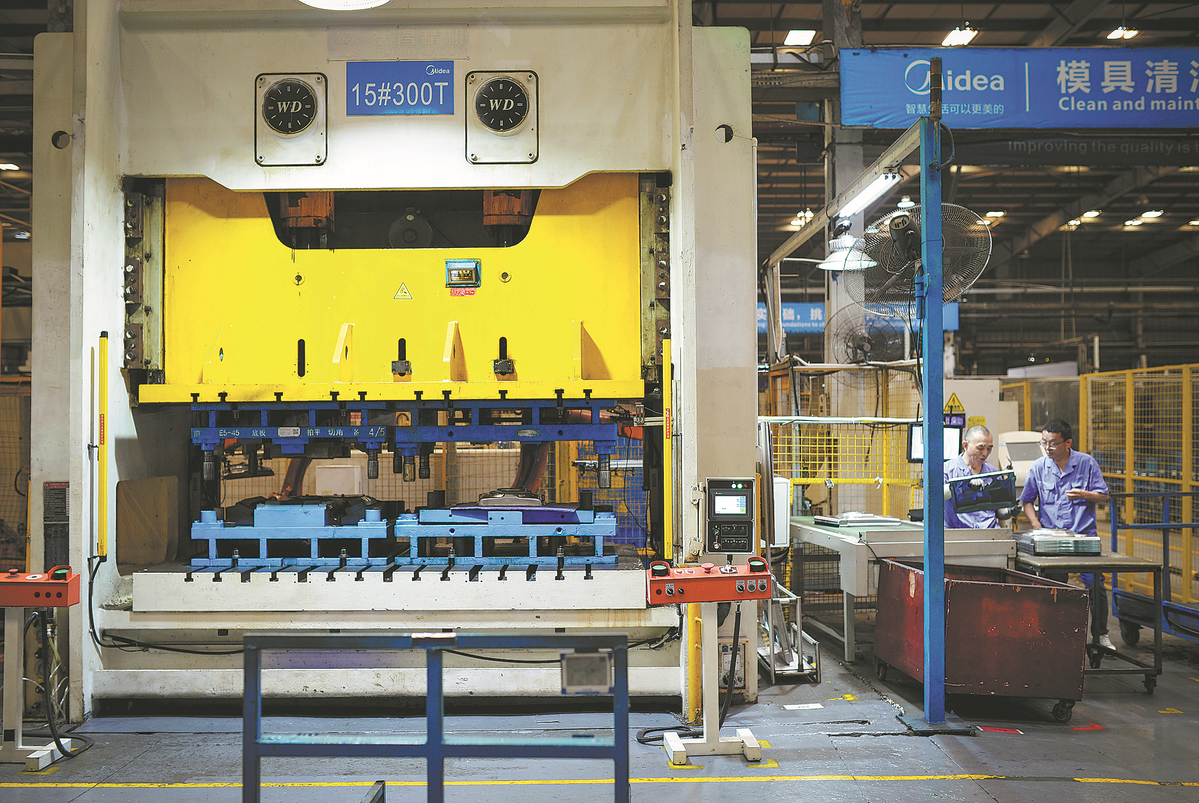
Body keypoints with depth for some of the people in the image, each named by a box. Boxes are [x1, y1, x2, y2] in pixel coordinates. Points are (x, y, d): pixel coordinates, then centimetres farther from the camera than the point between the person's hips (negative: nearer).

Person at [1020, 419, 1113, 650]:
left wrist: (1085, 495, -17)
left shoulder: (1087, 463, -1)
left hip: (1084, 534, -1)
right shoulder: (1038, 467, 2)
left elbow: (1103, 496, 4)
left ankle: (1100, 634, 12)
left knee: (1095, 585, -5)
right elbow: (1027, 501, 10)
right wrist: (1037, 527, -4)